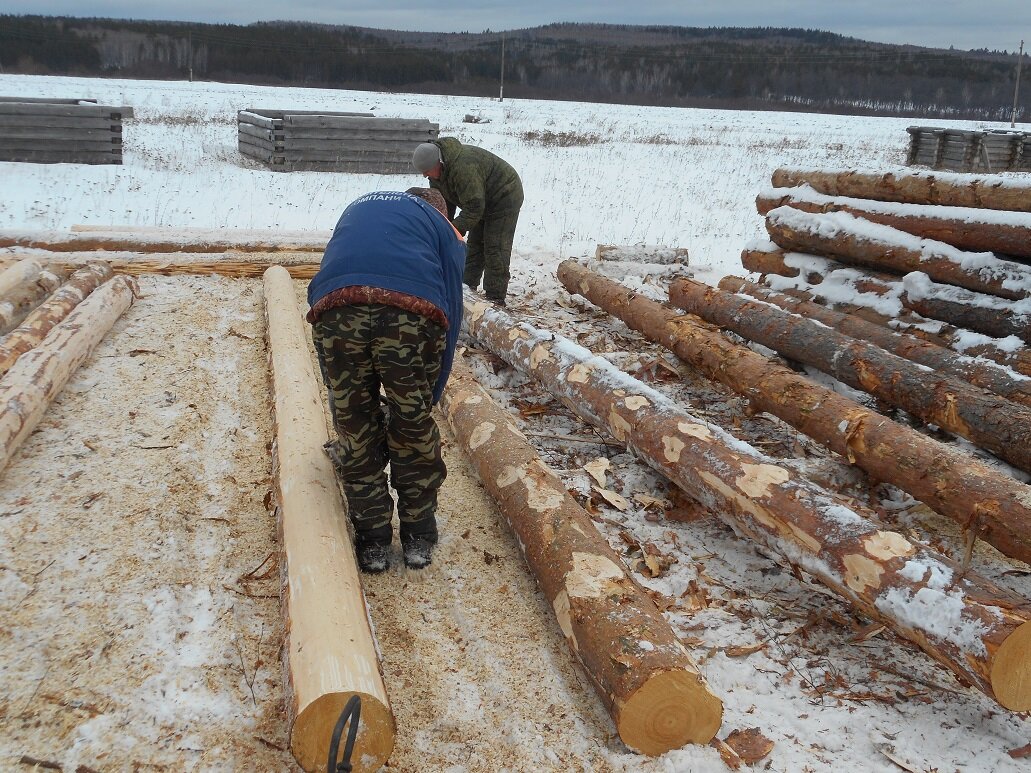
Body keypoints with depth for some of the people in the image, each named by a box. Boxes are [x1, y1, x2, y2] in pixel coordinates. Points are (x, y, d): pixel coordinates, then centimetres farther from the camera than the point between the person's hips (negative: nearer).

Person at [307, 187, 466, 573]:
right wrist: (431, 394, 28)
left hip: (335, 308, 2)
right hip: (410, 312, -2)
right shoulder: (442, 227, 31)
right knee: (414, 429, 17)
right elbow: (451, 311, 22)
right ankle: (418, 540, 30)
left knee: (355, 429, 17)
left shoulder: (358, 207, 40)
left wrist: (334, 389, 41)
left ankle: (372, 542, 28)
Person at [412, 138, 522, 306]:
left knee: (495, 249, -12)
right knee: (474, 246, 11)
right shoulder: (438, 169, -7)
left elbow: (473, 208, -37)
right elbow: (444, 201, 1)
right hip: (482, 201, 10)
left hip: (504, 198, -10)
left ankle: (495, 299, -9)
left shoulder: (463, 168, -38)